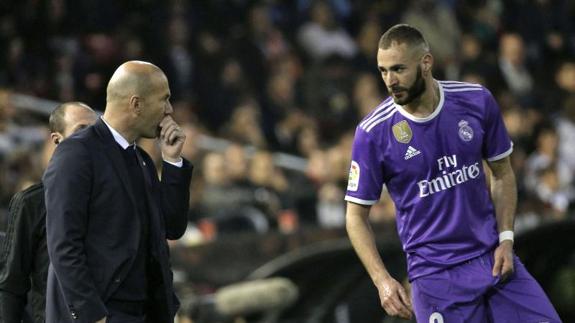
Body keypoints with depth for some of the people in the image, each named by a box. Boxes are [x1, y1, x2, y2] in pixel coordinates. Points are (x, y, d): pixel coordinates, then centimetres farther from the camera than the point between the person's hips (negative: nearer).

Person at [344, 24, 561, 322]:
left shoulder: (477, 101, -3)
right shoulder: (373, 133, -10)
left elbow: (502, 174, 10)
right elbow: (356, 216, -3)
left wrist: (506, 239, -1)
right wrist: (382, 280, -15)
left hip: (493, 258, 3)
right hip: (434, 273, -3)